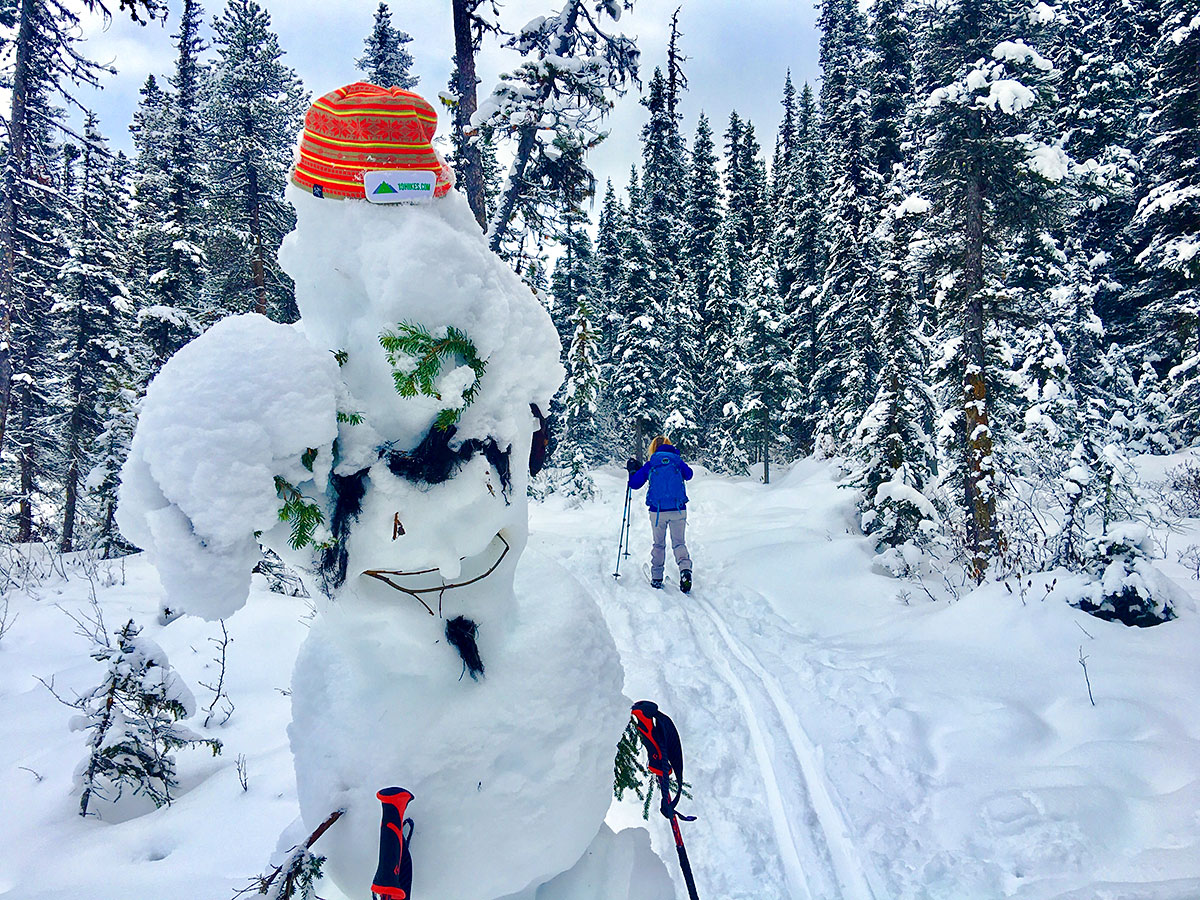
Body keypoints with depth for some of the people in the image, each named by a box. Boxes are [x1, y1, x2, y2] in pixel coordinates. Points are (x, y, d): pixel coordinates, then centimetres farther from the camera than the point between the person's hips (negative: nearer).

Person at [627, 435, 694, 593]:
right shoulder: (677, 460, 1)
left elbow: (634, 483, 4)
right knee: (679, 543, 11)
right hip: (679, 510, 0)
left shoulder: (650, 464, -2)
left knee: (659, 544, 16)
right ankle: (685, 569, -15)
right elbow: (688, 475, 20)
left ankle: (656, 578, 18)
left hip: (657, 512, 0)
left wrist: (632, 470, 23)